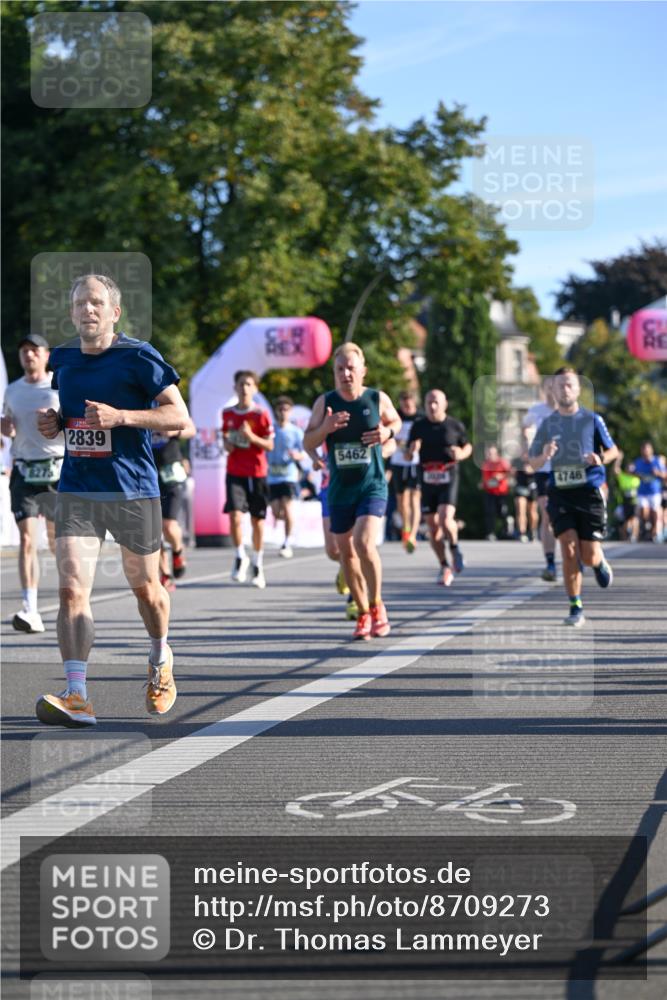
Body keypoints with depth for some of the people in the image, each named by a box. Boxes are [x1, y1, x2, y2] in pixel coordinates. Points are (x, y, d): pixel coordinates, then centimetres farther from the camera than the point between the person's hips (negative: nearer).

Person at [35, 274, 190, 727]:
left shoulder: (138, 357, -8)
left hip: (133, 491, -3)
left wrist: (120, 417, -23)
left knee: (146, 588, 13)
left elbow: (179, 416, -11)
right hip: (76, 491, 3)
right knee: (72, 589, -14)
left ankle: (161, 661, 42)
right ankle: (76, 698, -18)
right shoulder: (62, 359, 8)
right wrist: (54, 422, 2)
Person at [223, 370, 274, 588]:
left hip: (257, 473, -2)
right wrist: (227, 444, 0)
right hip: (235, 472, 2)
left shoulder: (261, 414, -5)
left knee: (257, 520, 6)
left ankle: (257, 564, 21)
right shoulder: (228, 413, 6)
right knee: (235, 515, -15)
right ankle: (240, 557, 5)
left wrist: (251, 436, -20)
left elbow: (270, 445, -4)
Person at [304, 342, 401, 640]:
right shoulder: (325, 403, -2)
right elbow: (308, 444, 0)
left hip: (372, 486, -3)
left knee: (364, 542, -21)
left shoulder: (378, 399, -4)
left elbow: (395, 421, 15)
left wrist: (388, 432, -8)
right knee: (346, 551, 8)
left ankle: (376, 605, -1)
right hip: (339, 489, 3)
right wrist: (325, 428, -20)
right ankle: (363, 614, 24)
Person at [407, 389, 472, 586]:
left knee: (446, 520, -22)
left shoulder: (455, 426, 2)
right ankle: (444, 567, 20)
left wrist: (462, 454, -7)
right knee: (433, 528, 4)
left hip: (448, 480, -2)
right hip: (427, 481, 2)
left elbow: (468, 446, 15)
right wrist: (412, 450, -13)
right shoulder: (418, 427, 5)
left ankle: (455, 548, 8)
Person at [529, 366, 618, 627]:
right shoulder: (547, 424, 6)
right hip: (560, 494, 1)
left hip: (589, 492, -1)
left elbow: (613, 450, 11)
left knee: (589, 557, -1)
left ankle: (600, 563, 38)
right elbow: (533, 463, 9)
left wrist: (600, 458, -12)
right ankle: (576, 608, -4)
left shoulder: (592, 419, 1)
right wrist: (544, 456, -14)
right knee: (569, 551, -14)